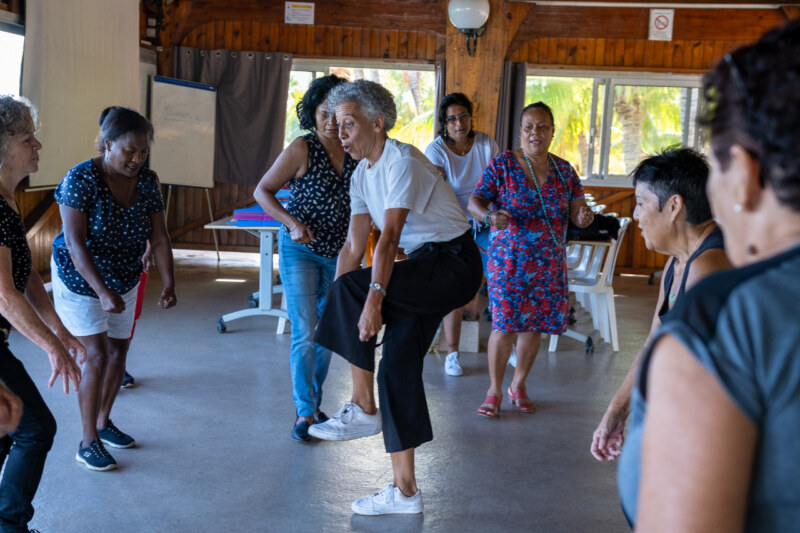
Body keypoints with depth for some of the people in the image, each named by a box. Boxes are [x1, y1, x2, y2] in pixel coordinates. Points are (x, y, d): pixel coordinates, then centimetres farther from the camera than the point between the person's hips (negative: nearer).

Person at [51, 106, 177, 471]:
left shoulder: (147, 182, -8)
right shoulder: (81, 179, -24)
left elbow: (159, 238, -7)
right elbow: (75, 242, -28)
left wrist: (169, 284, -19)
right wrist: (102, 292, -36)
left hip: (124, 282, 6)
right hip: (80, 281, -6)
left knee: (118, 353, 13)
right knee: (97, 356, -10)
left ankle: (103, 423, 33)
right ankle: (88, 443, 3)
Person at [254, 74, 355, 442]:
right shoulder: (302, 149, -13)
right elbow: (263, 191, -9)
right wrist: (293, 224, -21)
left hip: (339, 253, 5)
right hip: (300, 250, -5)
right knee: (305, 333, -9)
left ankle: (312, 403, 27)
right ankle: (304, 412, 0)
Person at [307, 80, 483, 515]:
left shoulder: (402, 162, -17)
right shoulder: (362, 174, 10)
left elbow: (389, 238, -27)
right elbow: (354, 245, 8)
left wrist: (373, 298, -34)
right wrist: (333, 314, 3)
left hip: (454, 265, -9)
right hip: (423, 267, 9)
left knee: (350, 288, -24)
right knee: (397, 366, 3)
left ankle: (363, 410, -11)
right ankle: (404, 491, 10)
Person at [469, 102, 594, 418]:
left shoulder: (564, 170, 7)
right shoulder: (502, 164, -3)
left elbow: (576, 213, 8)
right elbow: (474, 201, -8)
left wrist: (584, 216, -16)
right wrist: (489, 215, -29)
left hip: (549, 262, 4)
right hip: (509, 259, -4)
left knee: (535, 324, 8)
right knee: (505, 324, -6)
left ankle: (519, 385, 26)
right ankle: (494, 391, 8)